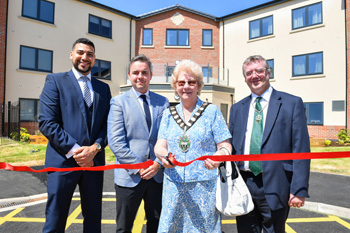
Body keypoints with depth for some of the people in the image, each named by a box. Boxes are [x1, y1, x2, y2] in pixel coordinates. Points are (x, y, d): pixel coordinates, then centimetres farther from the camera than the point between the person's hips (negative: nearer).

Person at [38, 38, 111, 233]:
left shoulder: (103, 88, 13)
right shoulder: (55, 81, 3)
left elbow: (108, 123, 7)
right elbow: (46, 122, -7)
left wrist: (95, 147, -11)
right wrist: (74, 150, -14)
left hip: (94, 161, 4)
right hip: (63, 160, -3)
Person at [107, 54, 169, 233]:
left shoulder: (163, 102, 7)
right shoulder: (119, 102, -2)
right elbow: (115, 141, -9)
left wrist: (159, 163, -9)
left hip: (157, 174, 3)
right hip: (129, 175, -2)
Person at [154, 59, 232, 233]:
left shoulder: (212, 111, 2)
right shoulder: (168, 114, 10)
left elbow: (225, 145, -2)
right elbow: (159, 145, 5)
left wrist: (219, 156, -24)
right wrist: (164, 156, -18)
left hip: (204, 186, -2)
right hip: (174, 187, 3)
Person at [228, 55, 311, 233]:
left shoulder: (292, 103, -2)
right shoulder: (237, 108, 9)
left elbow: (301, 149, -6)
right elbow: (231, 146, 10)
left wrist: (299, 189, -11)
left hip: (274, 186, -3)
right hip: (243, 184, 4)